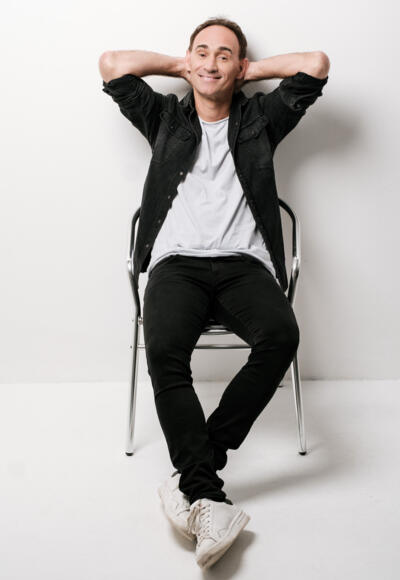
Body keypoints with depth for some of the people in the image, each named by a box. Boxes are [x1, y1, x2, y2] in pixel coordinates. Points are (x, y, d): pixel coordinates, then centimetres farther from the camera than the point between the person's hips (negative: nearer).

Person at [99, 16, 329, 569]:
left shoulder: (261, 118, 24)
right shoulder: (165, 117, 25)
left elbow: (316, 64, 17)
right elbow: (113, 65, 20)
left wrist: (250, 69, 25)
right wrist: (181, 64, 26)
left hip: (243, 263, 0)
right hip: (177, 262, 0)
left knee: (280, 335, -33)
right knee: (164, 350, -32)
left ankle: (193, 473, -25)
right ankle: (209, 498, -31)